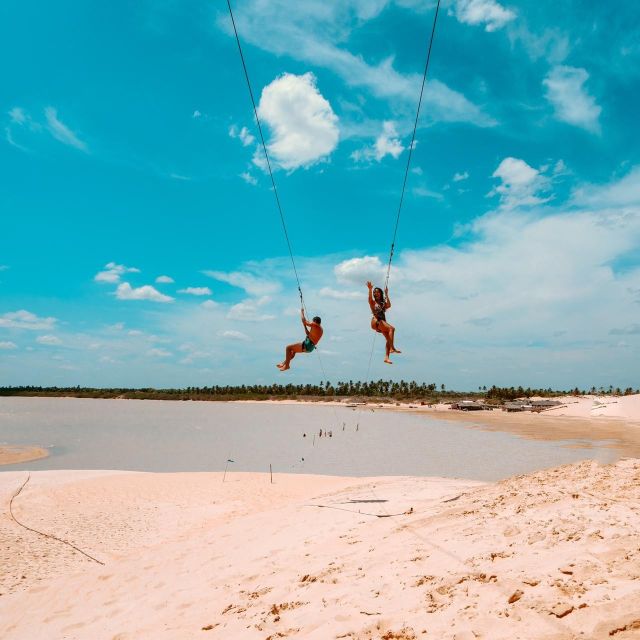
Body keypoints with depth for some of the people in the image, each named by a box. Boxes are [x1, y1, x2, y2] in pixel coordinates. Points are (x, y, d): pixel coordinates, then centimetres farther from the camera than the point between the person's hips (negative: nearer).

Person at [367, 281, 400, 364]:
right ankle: (392, 348, -32)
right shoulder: (373, 302, 8)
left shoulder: (383, 303, 21)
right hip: (376, 321, -6)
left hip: (383, 322, 6)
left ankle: (386, 357, -10)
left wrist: (386, 294, -2)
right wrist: (370, 289, -30)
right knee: (392, 328, -27)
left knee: (388, 339, -8)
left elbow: (389, 305, -1)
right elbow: (370, 299, -16)